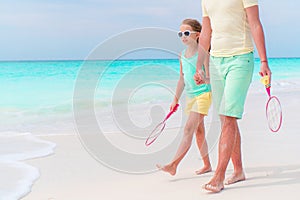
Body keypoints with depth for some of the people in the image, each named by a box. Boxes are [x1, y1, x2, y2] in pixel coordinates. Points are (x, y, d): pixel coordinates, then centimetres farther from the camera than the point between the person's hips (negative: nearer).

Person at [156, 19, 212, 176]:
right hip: (190, 96, 7)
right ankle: (207, 165, 22)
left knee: (189, 128, -14)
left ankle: (173, 165, -20)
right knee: (198, 131, 11)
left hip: (203, 93, -7)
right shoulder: (183, 55, 11)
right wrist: (176, 99, 17)